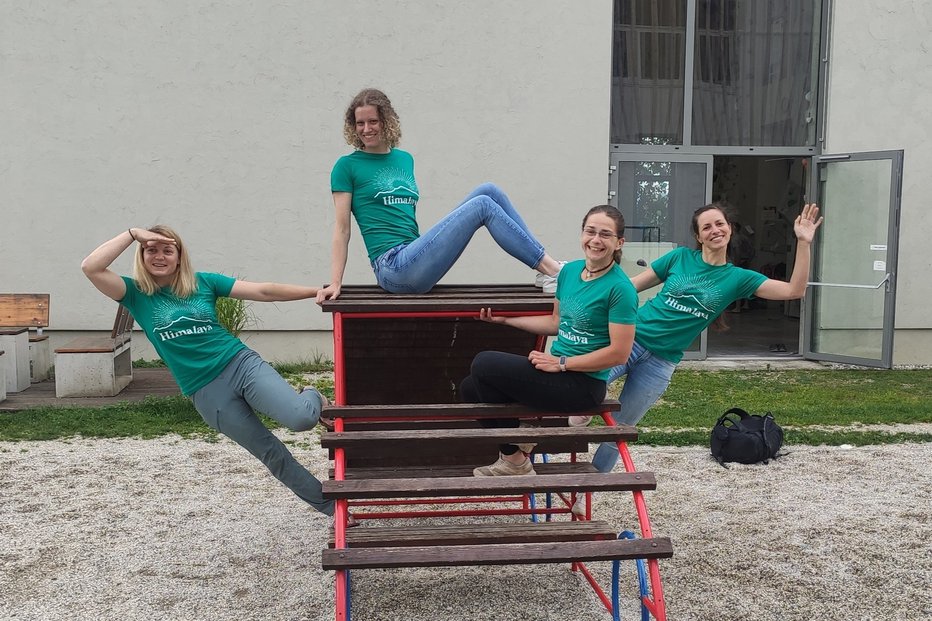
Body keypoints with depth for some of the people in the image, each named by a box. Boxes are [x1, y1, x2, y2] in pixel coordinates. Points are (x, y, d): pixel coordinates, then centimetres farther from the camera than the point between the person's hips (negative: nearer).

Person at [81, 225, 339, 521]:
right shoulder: (137, 294, 4)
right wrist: (133, 233, -9)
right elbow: (91, 267, -11)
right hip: (207, 393, 0)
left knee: (301, 417, -25)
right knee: (270, 453, 3)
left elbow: (263, 291, 2)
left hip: (242, 363, 0)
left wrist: (317, 291, -4)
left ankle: (314, 398, 13)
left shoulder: (203, 282, 6)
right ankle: (329, 505, 22)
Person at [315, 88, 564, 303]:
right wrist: (335, 283, -8)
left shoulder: (404, 159, 19)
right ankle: (551, 270, -12)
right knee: (482, 205, -16)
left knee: (489, 192, -5)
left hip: (414, 259, 7)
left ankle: (548, 266, -7)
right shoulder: (347, 166, 0)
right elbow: (342, 229, -3)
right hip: (393, 268, -7)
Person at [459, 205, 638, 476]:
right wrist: (505, 319, 16)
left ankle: (514, 461, 1)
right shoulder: (569, 271, 7)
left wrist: (561, 363, -17)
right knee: (470, 388, -2)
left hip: (584, 384, -8)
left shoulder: (620, 288, -16)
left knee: (483, 364, -15)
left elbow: (619, 353, -18)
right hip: (559, 372, 8)